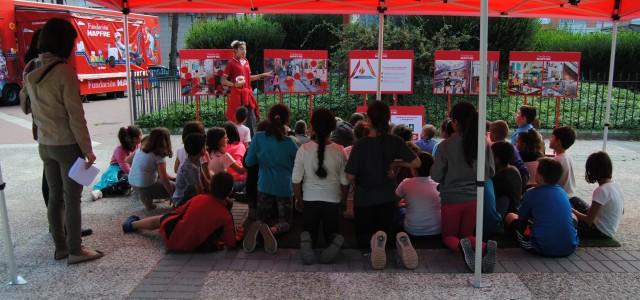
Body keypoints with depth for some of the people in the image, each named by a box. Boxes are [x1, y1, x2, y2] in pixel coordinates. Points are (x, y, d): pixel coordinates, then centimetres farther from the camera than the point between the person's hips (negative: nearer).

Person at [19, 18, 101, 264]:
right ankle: (75, 250, 10)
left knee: (55, 197, 14)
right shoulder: (64, 71, -17)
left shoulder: (30, 71, 4)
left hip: (45, 145, 7)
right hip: (67, 145, -7)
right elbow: (76, 115, -17)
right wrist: (87, 149, -12)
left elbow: (24, 106, 16)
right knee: (72, 199, 2)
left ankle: (60, 247, 24)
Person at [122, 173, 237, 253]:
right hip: (191, 247, -1)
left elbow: (177, 213, 5)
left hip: (171, 239, 2)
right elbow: (231, 245, -14)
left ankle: (132, 224, 61)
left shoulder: (198, 198, -10)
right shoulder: (226, 216, -18)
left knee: (161, 218, 34)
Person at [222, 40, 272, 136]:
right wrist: (234, 84, -24)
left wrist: (263, 75, 16)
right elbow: (223, 81, -8)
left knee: (252, 118, 6)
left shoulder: (246, 62, 11)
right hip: (236, 95, -7)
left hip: (247, 94, 7)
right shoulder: (231, 63, -7)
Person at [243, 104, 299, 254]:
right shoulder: (288, 142, -11)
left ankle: (259, 227, -22)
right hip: (284, 188, -1)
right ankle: (273, 230, -27)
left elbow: (249, 162, 0)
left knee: (264, 219, 16)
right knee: (285, 222, 10)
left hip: (264, 186, 2)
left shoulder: (258, 138, -8)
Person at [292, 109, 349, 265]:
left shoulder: (304, 149, -12)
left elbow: (296, 180, -6)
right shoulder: (339, 151, -9)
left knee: (310, 234, 15)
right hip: (333, 200, 0)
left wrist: (298, 198, 12)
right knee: (331, 233, 18)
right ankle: (335, 241, -18)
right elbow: (344, 181, -2)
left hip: (310, 199, 0)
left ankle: (307, 241, -21)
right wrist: (343, 200, 16)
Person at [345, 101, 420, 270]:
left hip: (364, 199, -2)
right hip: (387, 198, 2)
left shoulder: (361, 145, -16)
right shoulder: (395, 142, -8)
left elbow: (350, 176, -15)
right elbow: (416, 163, -8)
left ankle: (374, 242, -24)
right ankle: (399, 240, -17)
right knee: (387, 231, 18)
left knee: (363, 237, 12)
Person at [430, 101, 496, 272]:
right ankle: (485, 247, -16)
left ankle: (461, 246, -21)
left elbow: (435, 176, -9)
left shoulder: (445, 146, -15)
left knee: (448, 236, 16)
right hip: (474, 197, 3)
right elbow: (490, 172, 4)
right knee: (467, 233, 20)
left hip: (452, 197, -3)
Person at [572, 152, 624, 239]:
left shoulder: (601, 190, -27)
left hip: (600, 231, -8)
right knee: (575, 201, 16)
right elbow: (621, 211, 12)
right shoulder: (617, 186, -3)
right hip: (610, 230, 8)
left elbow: (589, 220, -24)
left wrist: (574, 212, -7)